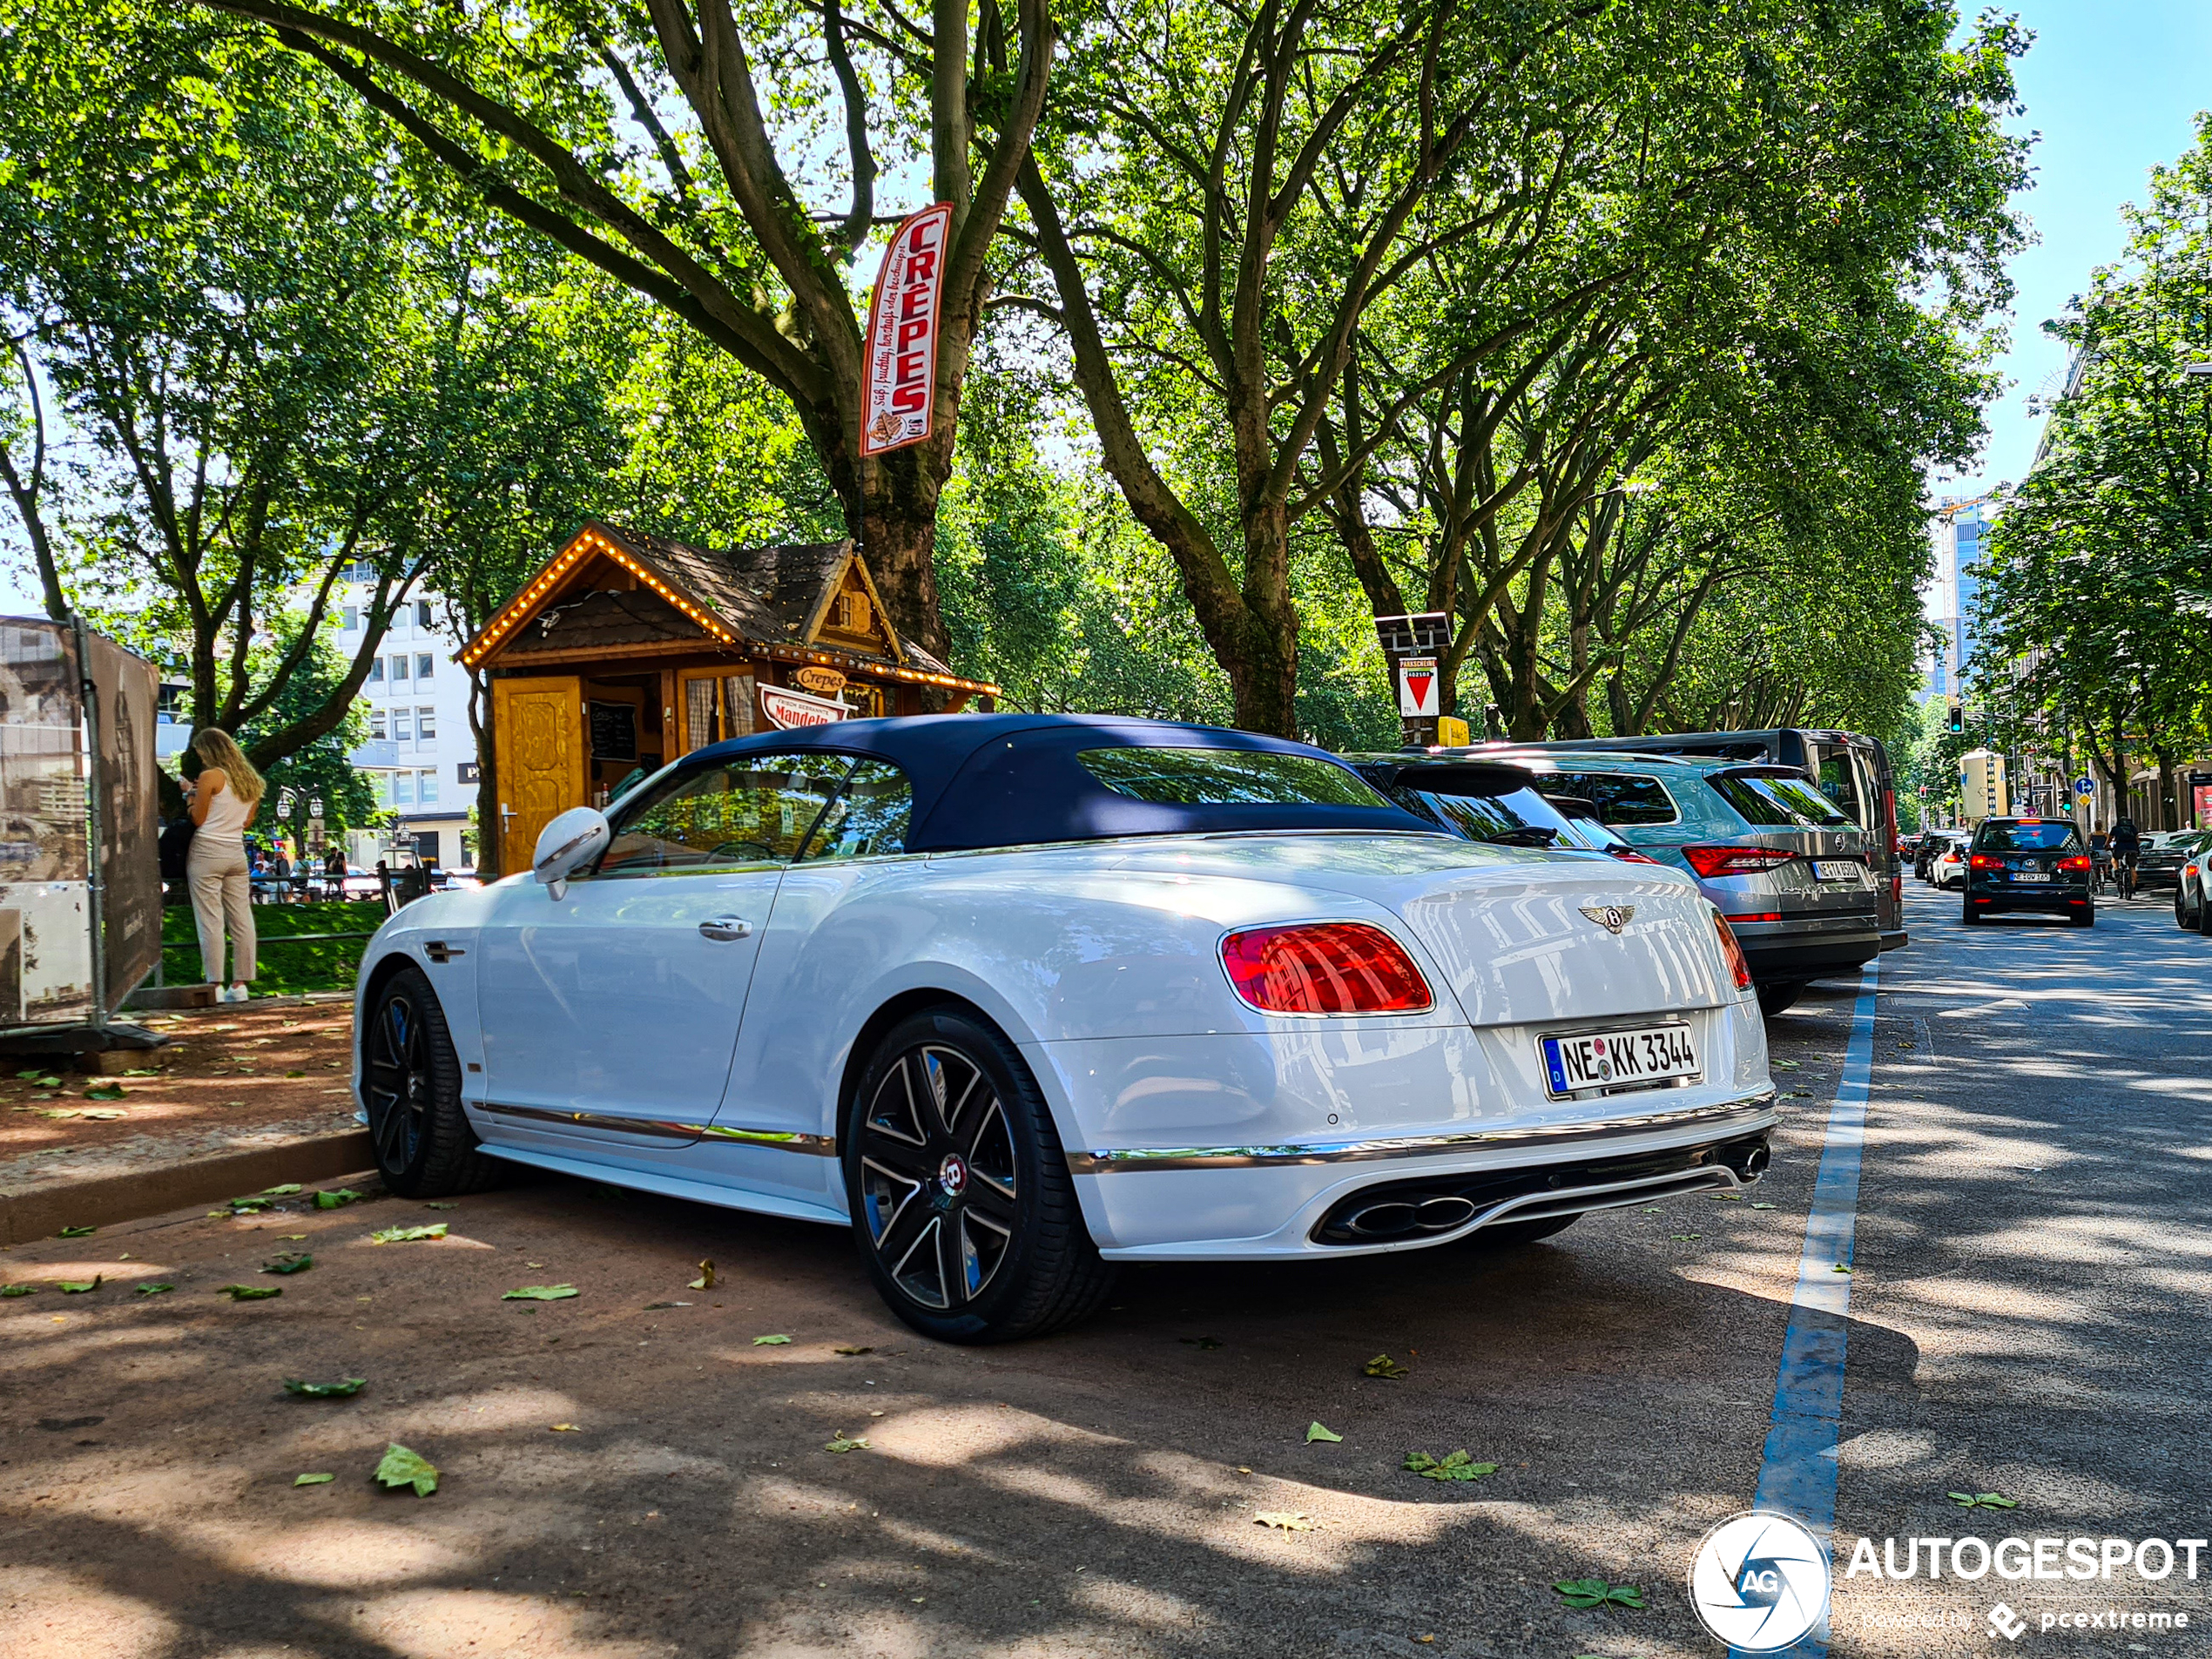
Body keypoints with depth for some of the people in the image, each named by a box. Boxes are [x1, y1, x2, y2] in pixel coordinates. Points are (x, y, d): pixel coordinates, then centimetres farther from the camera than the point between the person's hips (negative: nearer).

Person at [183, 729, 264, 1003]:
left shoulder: (210, 777, -9)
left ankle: (215, 986, -5)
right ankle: (240, 984, 5)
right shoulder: (251, 780, 11)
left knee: (210, 920, -4)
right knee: (241, 919, 5)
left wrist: (190, 795, 9)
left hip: (207, 851, -6)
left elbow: (198, 819, -6)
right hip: (237, 852, 6)